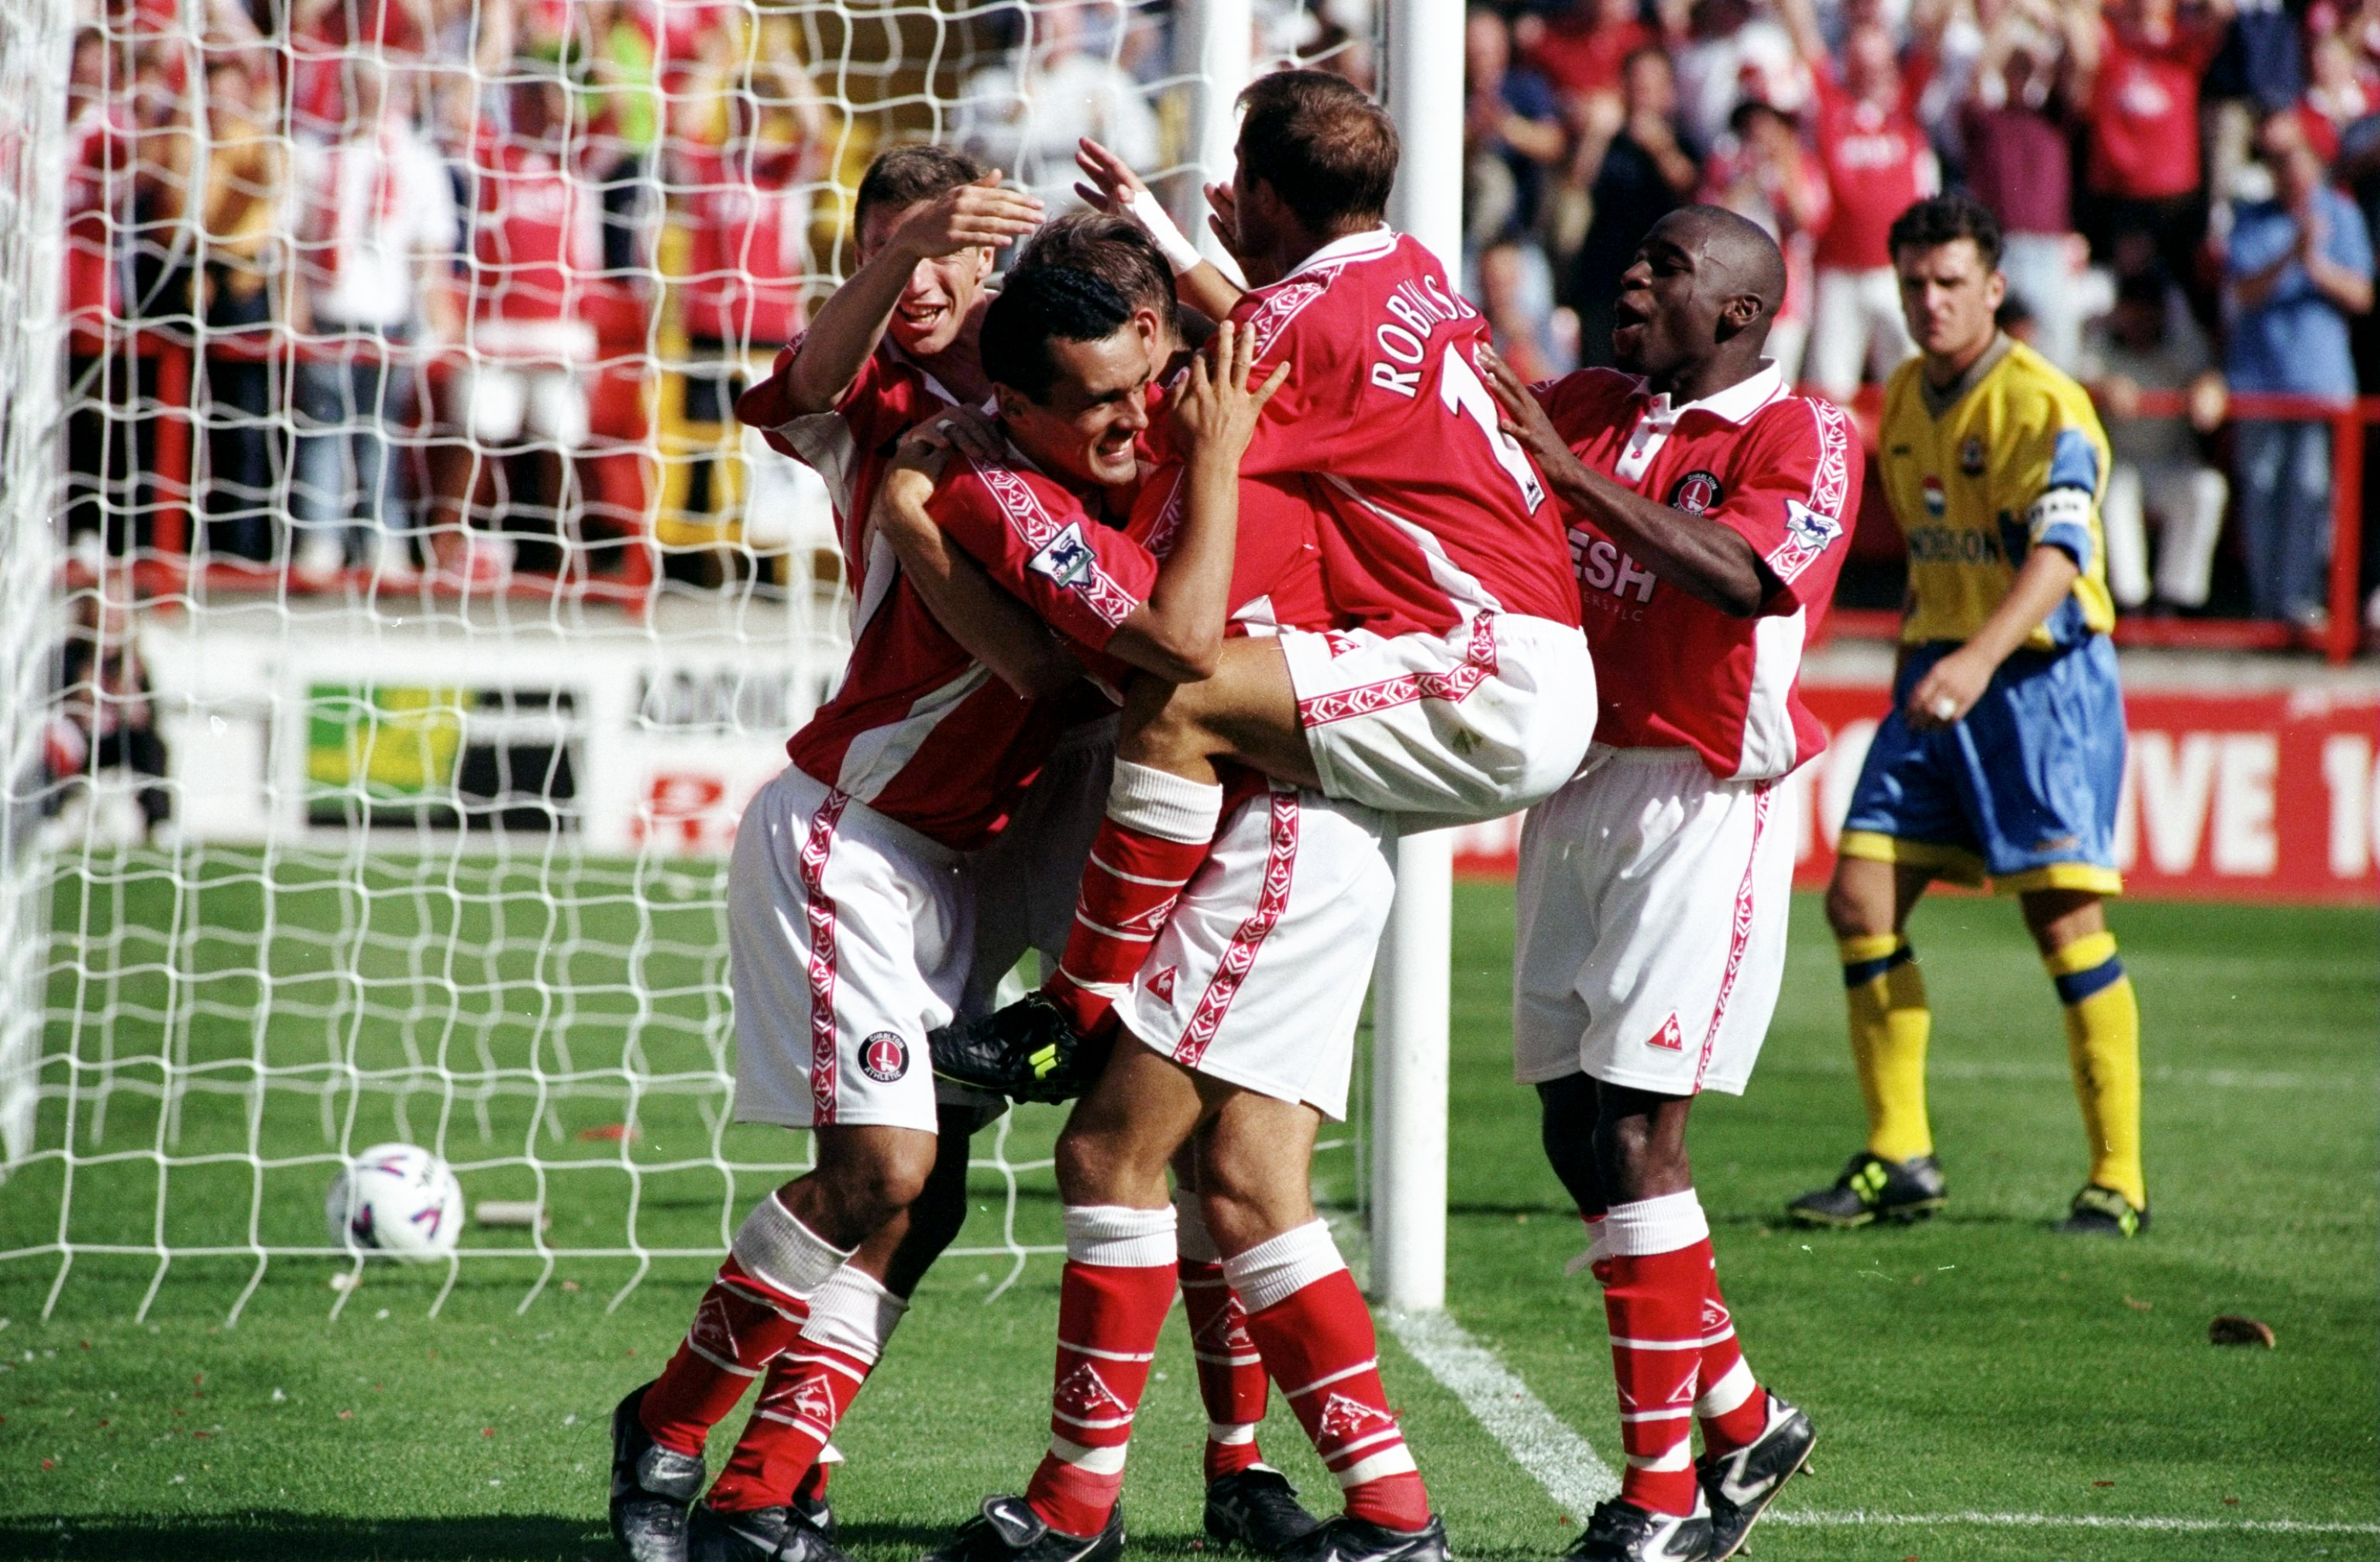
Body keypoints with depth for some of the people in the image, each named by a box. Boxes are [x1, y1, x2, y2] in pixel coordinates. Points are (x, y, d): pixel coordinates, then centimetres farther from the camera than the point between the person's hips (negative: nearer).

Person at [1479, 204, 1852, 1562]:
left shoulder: (1802, 436, -6)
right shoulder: (1591, 407, 14)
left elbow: (1744, 578, -24)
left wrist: (1568, 472, -27)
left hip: (1698, 802, -7)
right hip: (1573, 785, 7)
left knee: (1635, 1129, -12)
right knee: (1574, 1127, 7)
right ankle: (1745, 1420, 23)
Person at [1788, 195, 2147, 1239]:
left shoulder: (2041, 405, -14)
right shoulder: (1904, 401, 11)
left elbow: (2058, 551, -28)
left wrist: (1980, 659, -41)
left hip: (2039, 674, -7)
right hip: (1934, 678, 8)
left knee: (2063, 918, -11)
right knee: (1861, 899, 0)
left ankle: (2118, 1182, -4)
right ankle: (1898, 1160, 9)